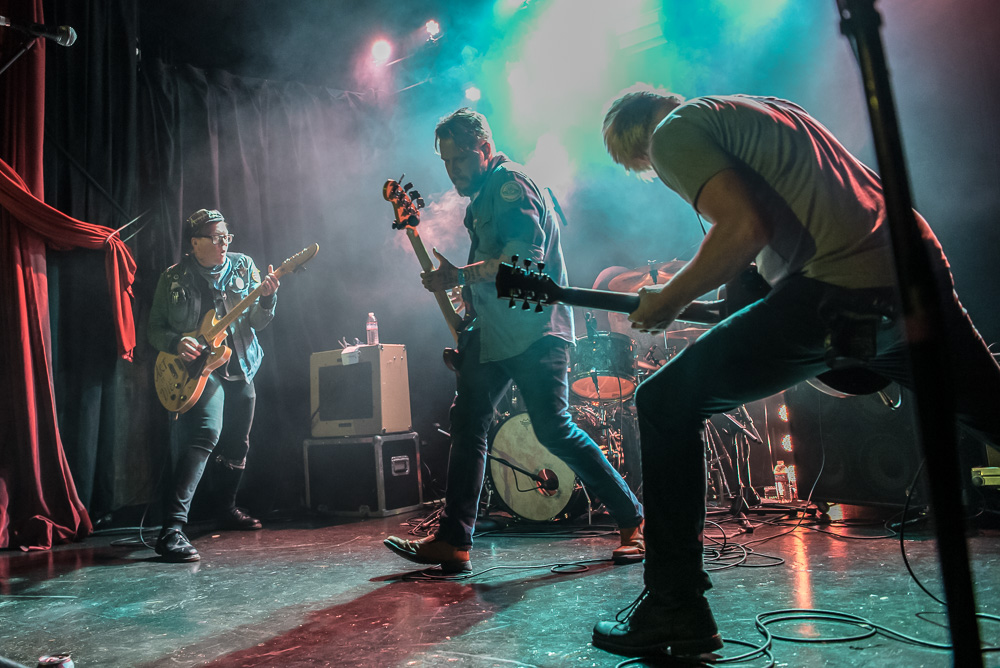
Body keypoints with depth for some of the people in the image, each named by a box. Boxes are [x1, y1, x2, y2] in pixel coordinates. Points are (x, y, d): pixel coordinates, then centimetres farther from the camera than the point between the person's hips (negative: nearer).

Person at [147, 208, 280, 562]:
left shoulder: (243, 266, 3)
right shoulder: (173, 278, -3)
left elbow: (256, 322, 0)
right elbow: (155, 328, 1)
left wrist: (266, 297, -20)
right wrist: (177, 343, -20)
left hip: (240, 369, 5)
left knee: (236, 446, 15)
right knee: (206, 434, -27)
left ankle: (227, 509, 40)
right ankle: (172, 529, -28)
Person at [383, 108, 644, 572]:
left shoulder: (509, 182, -7)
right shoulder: (482, 194, 23)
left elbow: (528, 255, -21)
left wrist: (459, 277, -20)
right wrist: (470, 309, 17)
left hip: (533, 331, -10)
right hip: (493, 332, 10)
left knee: (553, 429, -10)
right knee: (467, 424, 5)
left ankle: (634, 521, 7)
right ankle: (452, 542, 10)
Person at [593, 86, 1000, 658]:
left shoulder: (674, 130, 3)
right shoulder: (761, 108, 30)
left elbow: (745, 228, -14)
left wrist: (668, 300, -1)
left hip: (841, 289, -9)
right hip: (924, 267, 9)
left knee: (666, 406, 1)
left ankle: (675, 612, 6)